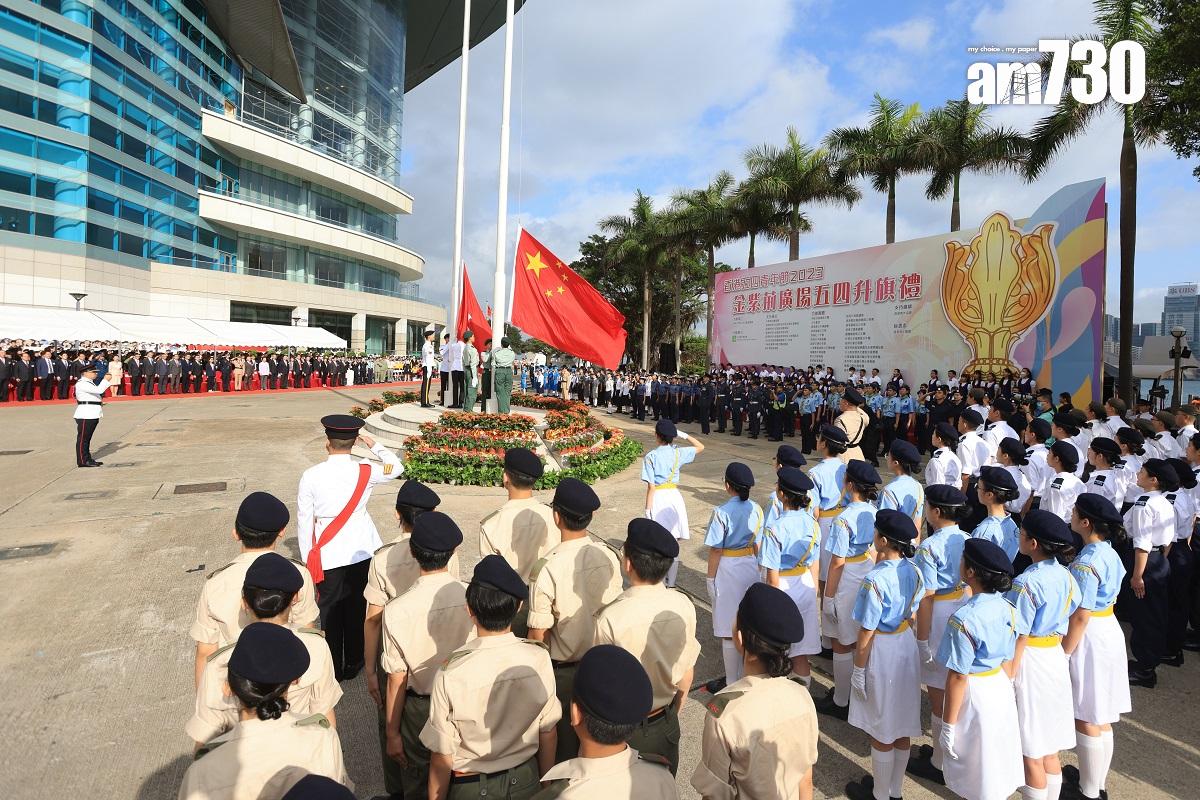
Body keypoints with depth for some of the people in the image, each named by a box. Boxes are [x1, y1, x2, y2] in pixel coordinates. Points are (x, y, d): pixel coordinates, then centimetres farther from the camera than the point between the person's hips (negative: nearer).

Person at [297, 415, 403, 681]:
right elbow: (396, 467, 11)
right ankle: (353, 664, 31)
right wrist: (373, 444, 12)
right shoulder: (365, 471, -9)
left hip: (328, 554, -1)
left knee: (329, 609, 13)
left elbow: (304, 520, -6)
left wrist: (308, 559, 5)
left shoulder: (311, 475, -12)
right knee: (357, 608, 15)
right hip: (362, 550, 1)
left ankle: (333, 669, 25)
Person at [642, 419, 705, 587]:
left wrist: (647, 510, -9)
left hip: (658, 498, -4)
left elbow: (651, 487, -13)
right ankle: (671, 583, 24)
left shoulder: (651, 456, -12)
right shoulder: (678, 453, -2)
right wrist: (683, 435, 8)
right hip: (674, 496, 4)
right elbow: (701, 447, 16)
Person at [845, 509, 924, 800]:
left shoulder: (875, 579, -28)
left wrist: (858, 671, -11)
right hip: (907, 648, 8)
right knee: (902, 726, 21)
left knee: (882, 732, 11)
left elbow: (866, 633, -21)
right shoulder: (914, 571, -6)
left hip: (882, 653, -7)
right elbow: (912, 614, 7)